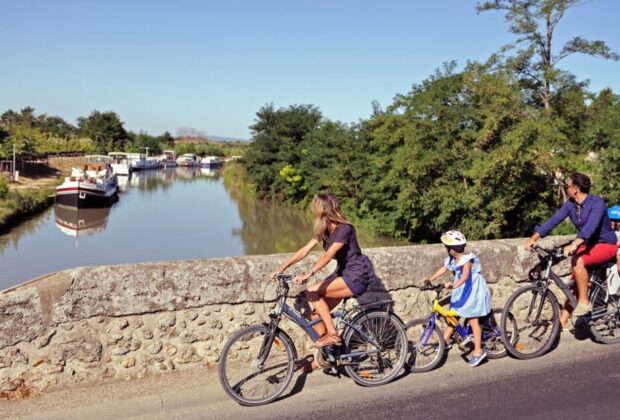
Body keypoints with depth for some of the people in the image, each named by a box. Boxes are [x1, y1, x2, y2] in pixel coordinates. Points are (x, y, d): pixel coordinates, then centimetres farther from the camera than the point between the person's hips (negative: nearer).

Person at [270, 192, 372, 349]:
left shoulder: (345, 229, -20)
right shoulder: (324, 230, 6)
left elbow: (327, 256, -31)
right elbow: (304, 250, 0)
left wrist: (308, 275, -40)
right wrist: (282, 267, -8)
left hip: (356, 277, -8)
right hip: (342, 273, 8)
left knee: (312, 291, -22)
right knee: (316, 316, -2)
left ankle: (333, 334, -14)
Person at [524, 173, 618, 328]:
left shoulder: (597, 202, -23)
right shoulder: (570, 204, -3)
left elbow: (591, 225, -38)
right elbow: (554, 220, -10)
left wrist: (574, 244, -53)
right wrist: (533, 238, -19)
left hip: (605, 245, -7)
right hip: (587, 245, 7)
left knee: (578, 261, -33)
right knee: (573, 283, -1)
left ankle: (584, 302, -20)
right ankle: (562, 321, 3)